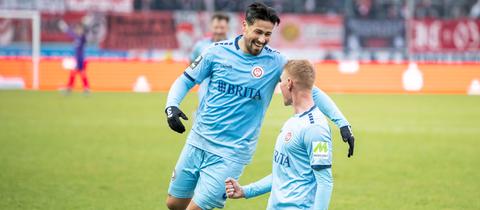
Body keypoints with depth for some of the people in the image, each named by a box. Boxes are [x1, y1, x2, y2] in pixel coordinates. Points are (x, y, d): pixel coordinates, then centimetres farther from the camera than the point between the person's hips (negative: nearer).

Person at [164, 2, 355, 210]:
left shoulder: (276, 62, -7)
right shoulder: (218, 51, -4)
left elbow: (313, 91, -4)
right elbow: (185, 80, 6)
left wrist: (342, 123, -12)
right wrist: (171, 106, -12)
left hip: (231, 153, -3)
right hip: (198, 141, 3)